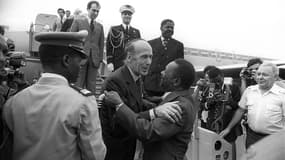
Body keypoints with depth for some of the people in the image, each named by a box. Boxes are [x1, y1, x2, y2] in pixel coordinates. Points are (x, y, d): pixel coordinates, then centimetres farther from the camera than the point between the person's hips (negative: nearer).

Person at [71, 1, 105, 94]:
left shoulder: (100, 26, 14)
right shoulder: (78, 21, 5)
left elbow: (101, 44, 14)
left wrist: (100, 59, 6)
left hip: (94, 59, 3)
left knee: (91, 86, 5)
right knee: (78, 85, 0)